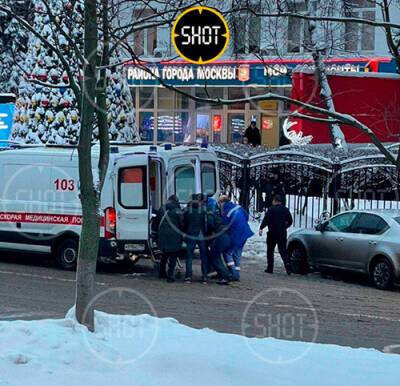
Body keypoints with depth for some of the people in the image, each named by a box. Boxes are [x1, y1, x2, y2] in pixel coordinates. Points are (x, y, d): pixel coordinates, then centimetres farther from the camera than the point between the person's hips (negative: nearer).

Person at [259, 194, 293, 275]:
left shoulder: (271, 209, -9)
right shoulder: (285, 210, 9)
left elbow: (266, 220, -16)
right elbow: (290, 221, 16)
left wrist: (261, 228, -9)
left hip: (272, 233, -4)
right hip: (283, 234, 4)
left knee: (270, 251, 9)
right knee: (283, 251, 6)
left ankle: (270, 268, 9)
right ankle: (288, 267, -14)